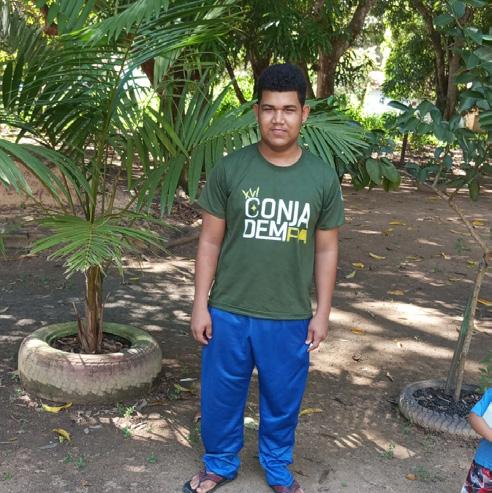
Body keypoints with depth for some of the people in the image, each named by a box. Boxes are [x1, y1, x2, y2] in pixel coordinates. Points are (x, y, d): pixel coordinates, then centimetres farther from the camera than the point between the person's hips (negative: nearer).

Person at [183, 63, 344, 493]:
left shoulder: (323, 178, -4)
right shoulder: (230, 169, -7)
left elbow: (326, 251, 2)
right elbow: (210, 241, -2)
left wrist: (322, 313, 2)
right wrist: (200, 304, -4)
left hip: (291, 319, 1)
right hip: (229, 313, 0)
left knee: (282, 400, 17)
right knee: (221, 396, 15)